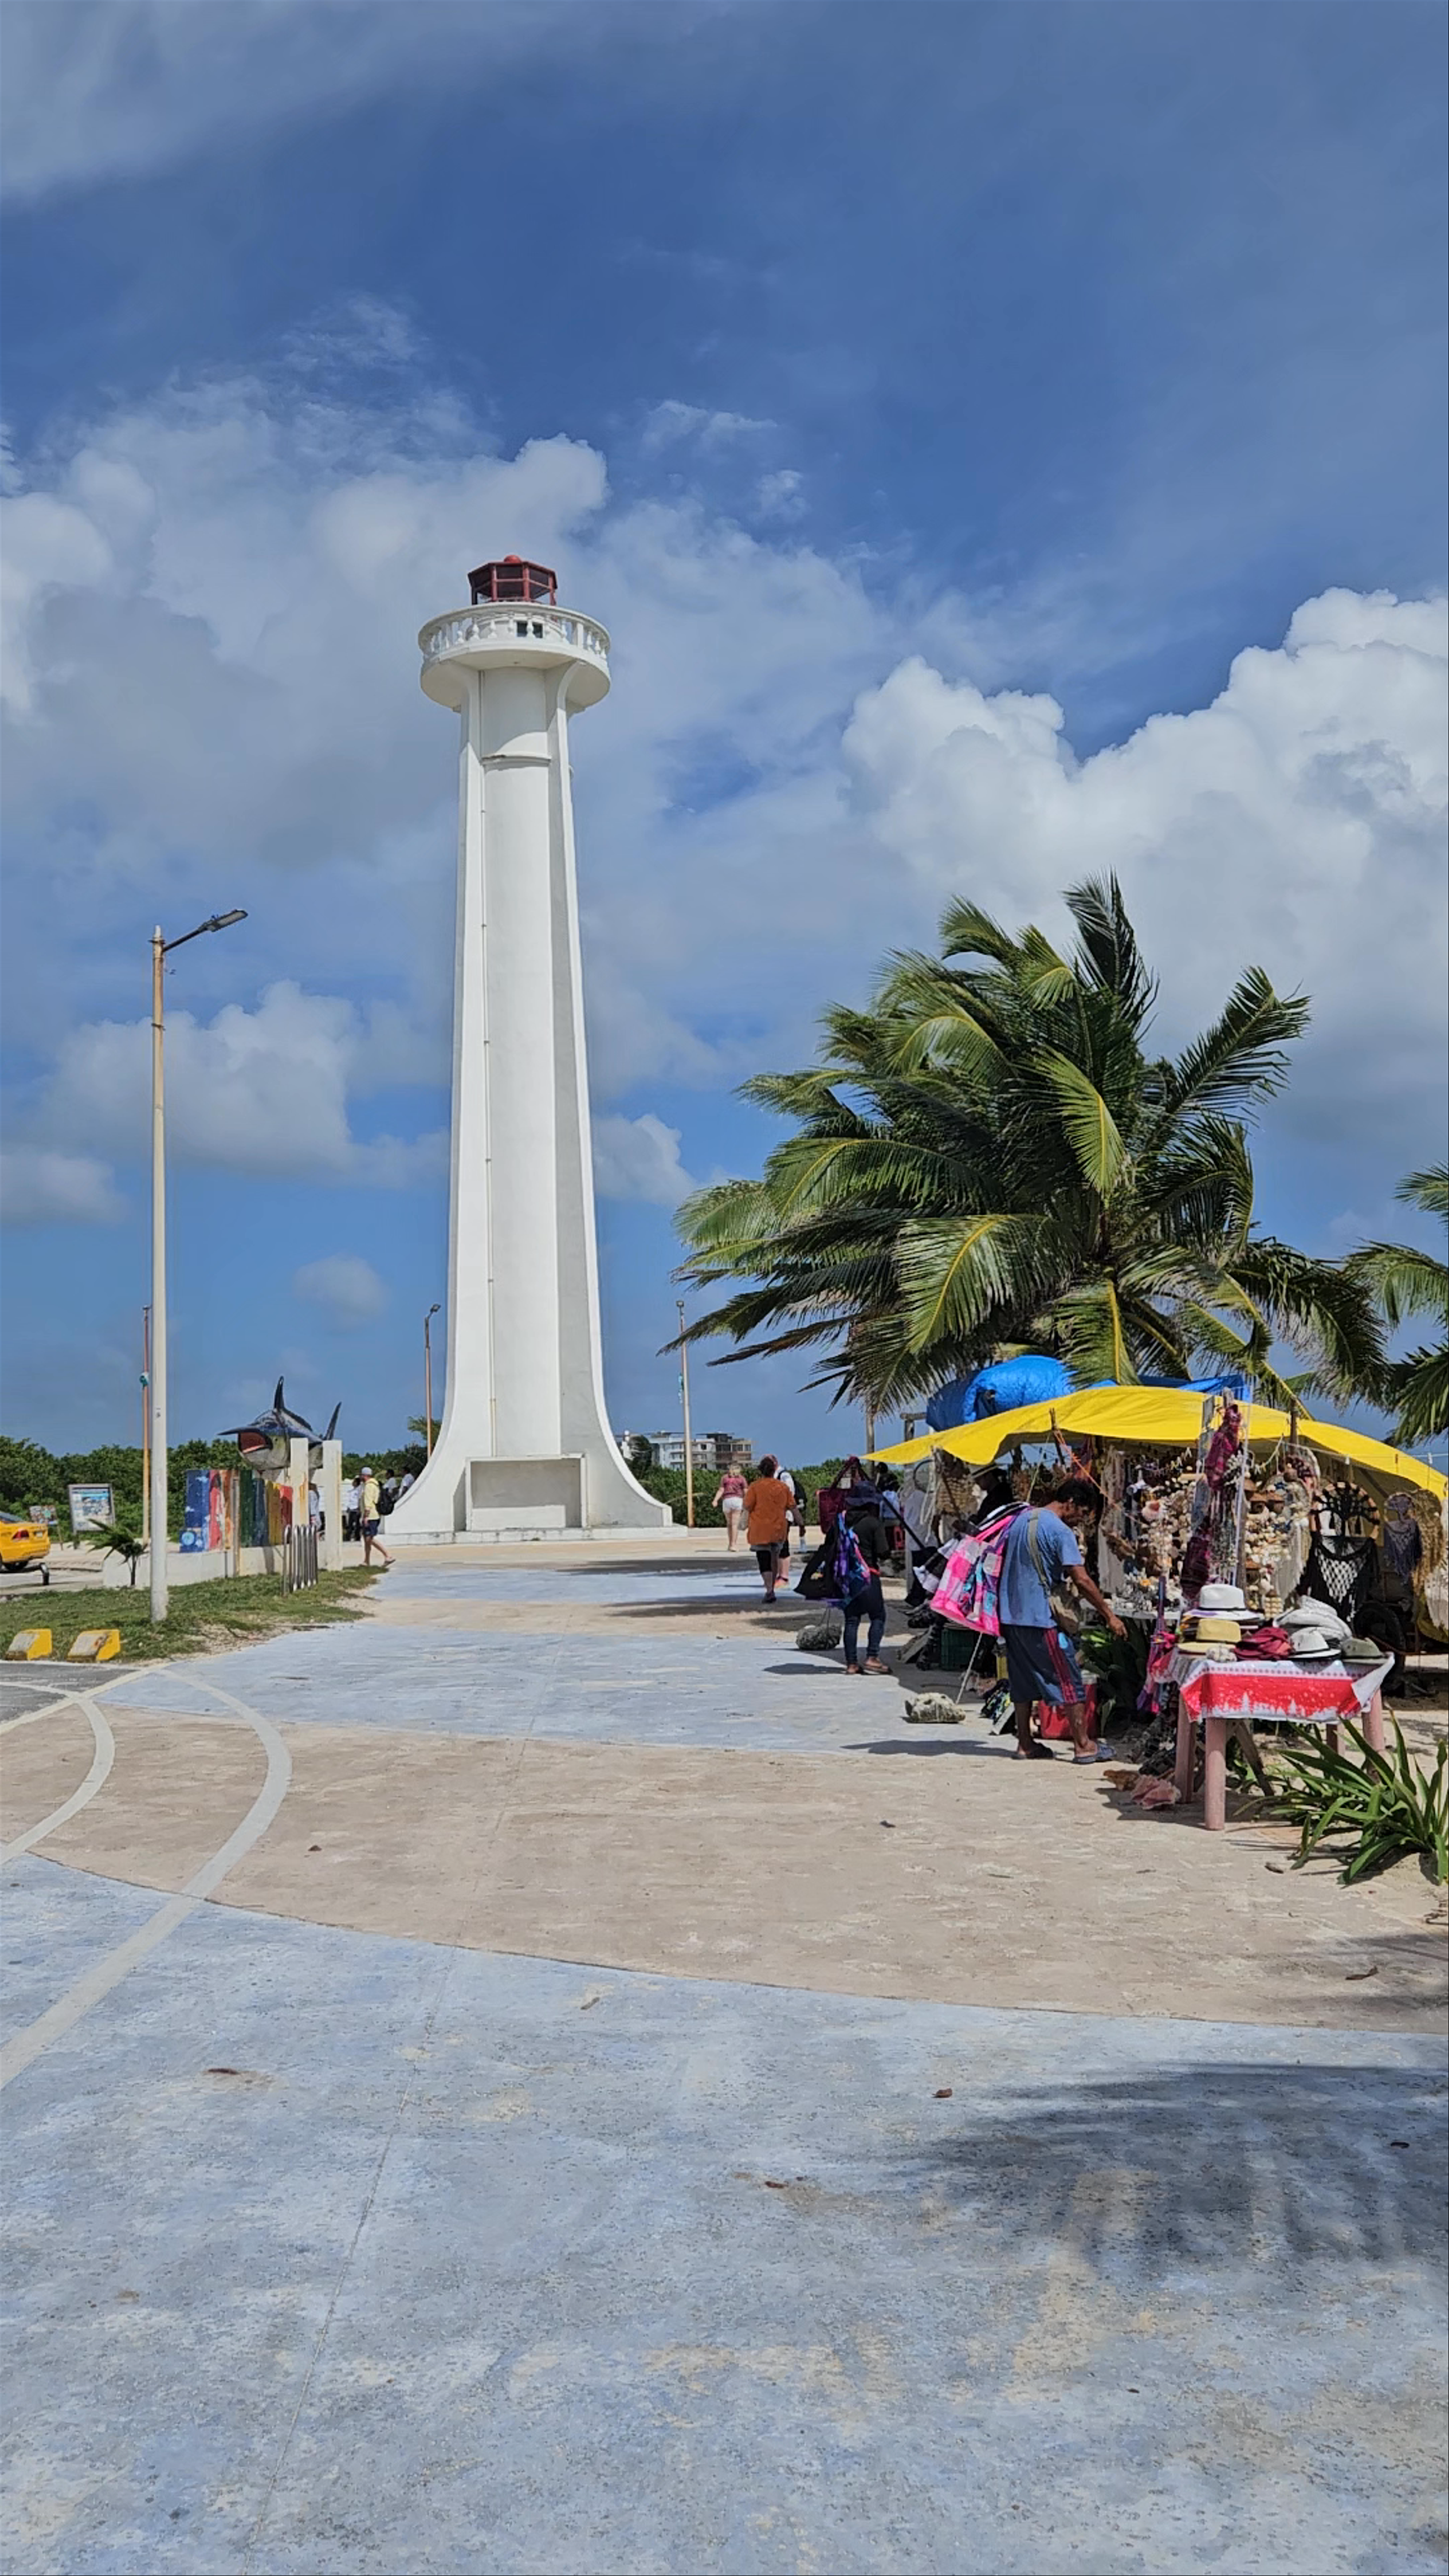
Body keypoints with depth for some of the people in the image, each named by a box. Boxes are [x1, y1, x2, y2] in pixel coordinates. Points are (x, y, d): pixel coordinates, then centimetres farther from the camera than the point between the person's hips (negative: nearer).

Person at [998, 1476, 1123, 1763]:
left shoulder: (1021, 1519, 12)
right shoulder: (1060, 1531, -14)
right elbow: (1082, 1580, -19)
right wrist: (1110, 1615, -15)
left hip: (1011, 1614, 8)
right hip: (1040, 1618, -8)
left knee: (1023, 1681, 13)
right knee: (1069, 1681, -1)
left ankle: (1026, 1744, 15)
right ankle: (1083, 1745, 1)